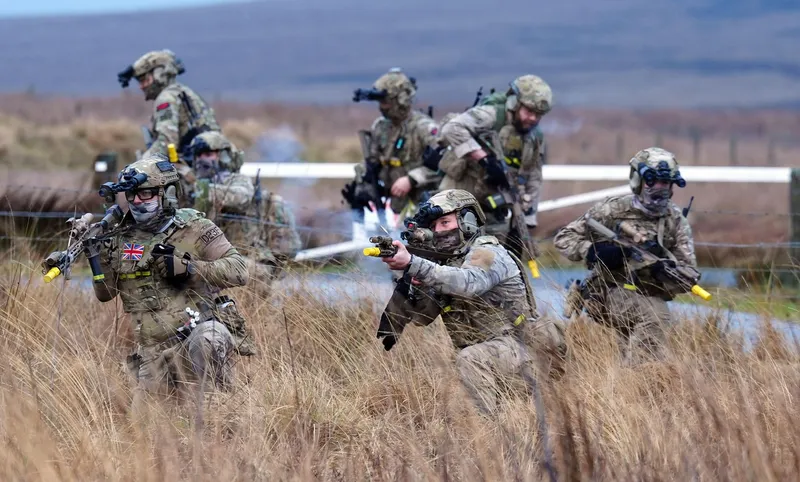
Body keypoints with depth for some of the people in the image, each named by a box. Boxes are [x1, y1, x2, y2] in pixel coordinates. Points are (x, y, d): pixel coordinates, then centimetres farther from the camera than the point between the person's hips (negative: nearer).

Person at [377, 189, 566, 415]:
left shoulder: (487, 253, -9)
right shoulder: (446, 263, 16)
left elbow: (468, 282, -32)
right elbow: (419, 314, 10)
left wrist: (412, 264, -41)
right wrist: (407, 285, -12)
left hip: (515, 345, -9)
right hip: (485, 353, 9)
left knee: (469, 360, -32)